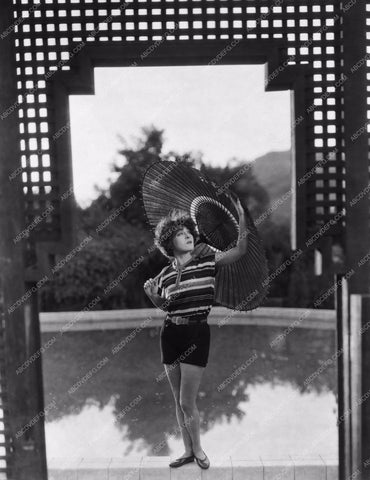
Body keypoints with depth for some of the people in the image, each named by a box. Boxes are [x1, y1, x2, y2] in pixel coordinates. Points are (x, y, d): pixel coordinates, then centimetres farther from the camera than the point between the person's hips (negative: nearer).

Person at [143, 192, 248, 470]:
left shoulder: (207, 260, -3)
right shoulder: (165, 274, 6)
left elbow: (241, 250, -13)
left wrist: (242, 216, -22)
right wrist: (151, 295, 0)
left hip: (197, 334, -4)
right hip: (171, 335, 4)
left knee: (187, 401, -3)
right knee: (178, 400, 12)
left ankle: (198, 449, 21)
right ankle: (189, 451, 28)